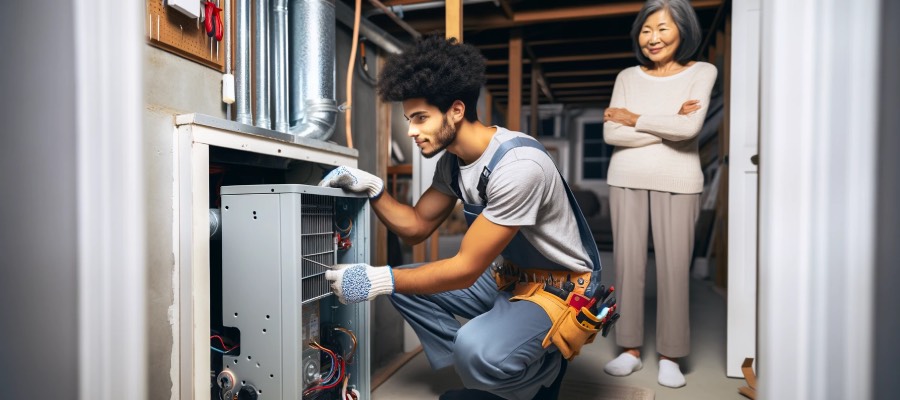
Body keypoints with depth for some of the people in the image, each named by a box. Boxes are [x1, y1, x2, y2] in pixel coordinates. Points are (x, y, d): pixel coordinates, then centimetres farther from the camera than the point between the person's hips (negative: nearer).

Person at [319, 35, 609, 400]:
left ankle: (545, 369, 2)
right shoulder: (452, 161, -3)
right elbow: (416, 226, 6)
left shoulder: (518, 165, -29)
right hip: (507, 275, 8)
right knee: (405, 285, 0)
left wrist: (379, 280, -25)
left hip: (561, 287, -8)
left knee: (476, 348, -34)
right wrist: (371, 189, -9)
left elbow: (466, 268, -26)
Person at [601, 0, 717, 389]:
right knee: (628, 264, 4)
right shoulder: (627, 77, 7)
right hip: (627, 180, 2)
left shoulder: (702, 73, 2)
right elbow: (611, 134, -6)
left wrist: (633, 118, -7)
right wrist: (667, 127, -12)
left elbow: (689, 128, -16)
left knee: (674, 269, 0)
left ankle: (670, 356, 16)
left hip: (676, 182, -2)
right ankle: (630, 349, 17)